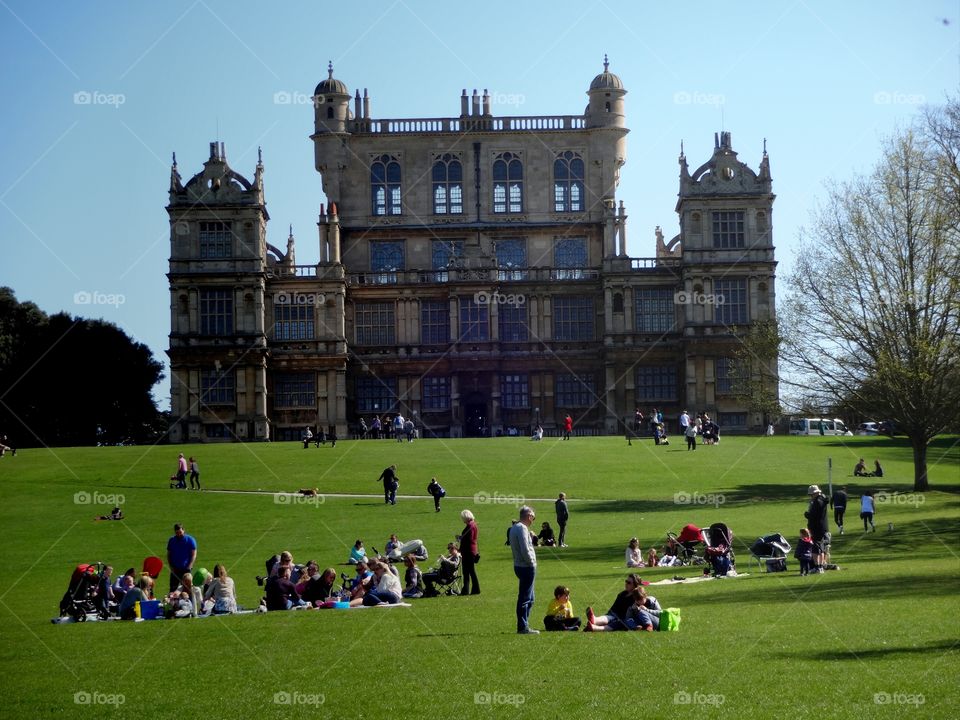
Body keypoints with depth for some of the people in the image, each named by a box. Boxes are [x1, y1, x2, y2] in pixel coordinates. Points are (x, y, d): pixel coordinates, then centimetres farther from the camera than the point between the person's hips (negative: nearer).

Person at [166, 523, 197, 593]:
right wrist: (170, 566, 0)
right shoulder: (171, 541, 8)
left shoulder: (190, 540, -1)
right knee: (173, 588, 1)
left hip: (186, 569, -3)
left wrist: (189, 567, -12)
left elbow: (193, 555, -3)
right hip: (175, 569, 3)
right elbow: (168, 555, 13)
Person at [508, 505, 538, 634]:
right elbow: (525, 550, -22)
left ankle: (524, 626, 21)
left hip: (520, 566, 10)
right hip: (526, 567, -10)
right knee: (525, 599, -6)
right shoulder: (522, 528, -16)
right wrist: (532, 563, -12)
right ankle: (523, 627, -3)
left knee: (529, 599, 17)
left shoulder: (514, 528, 16)